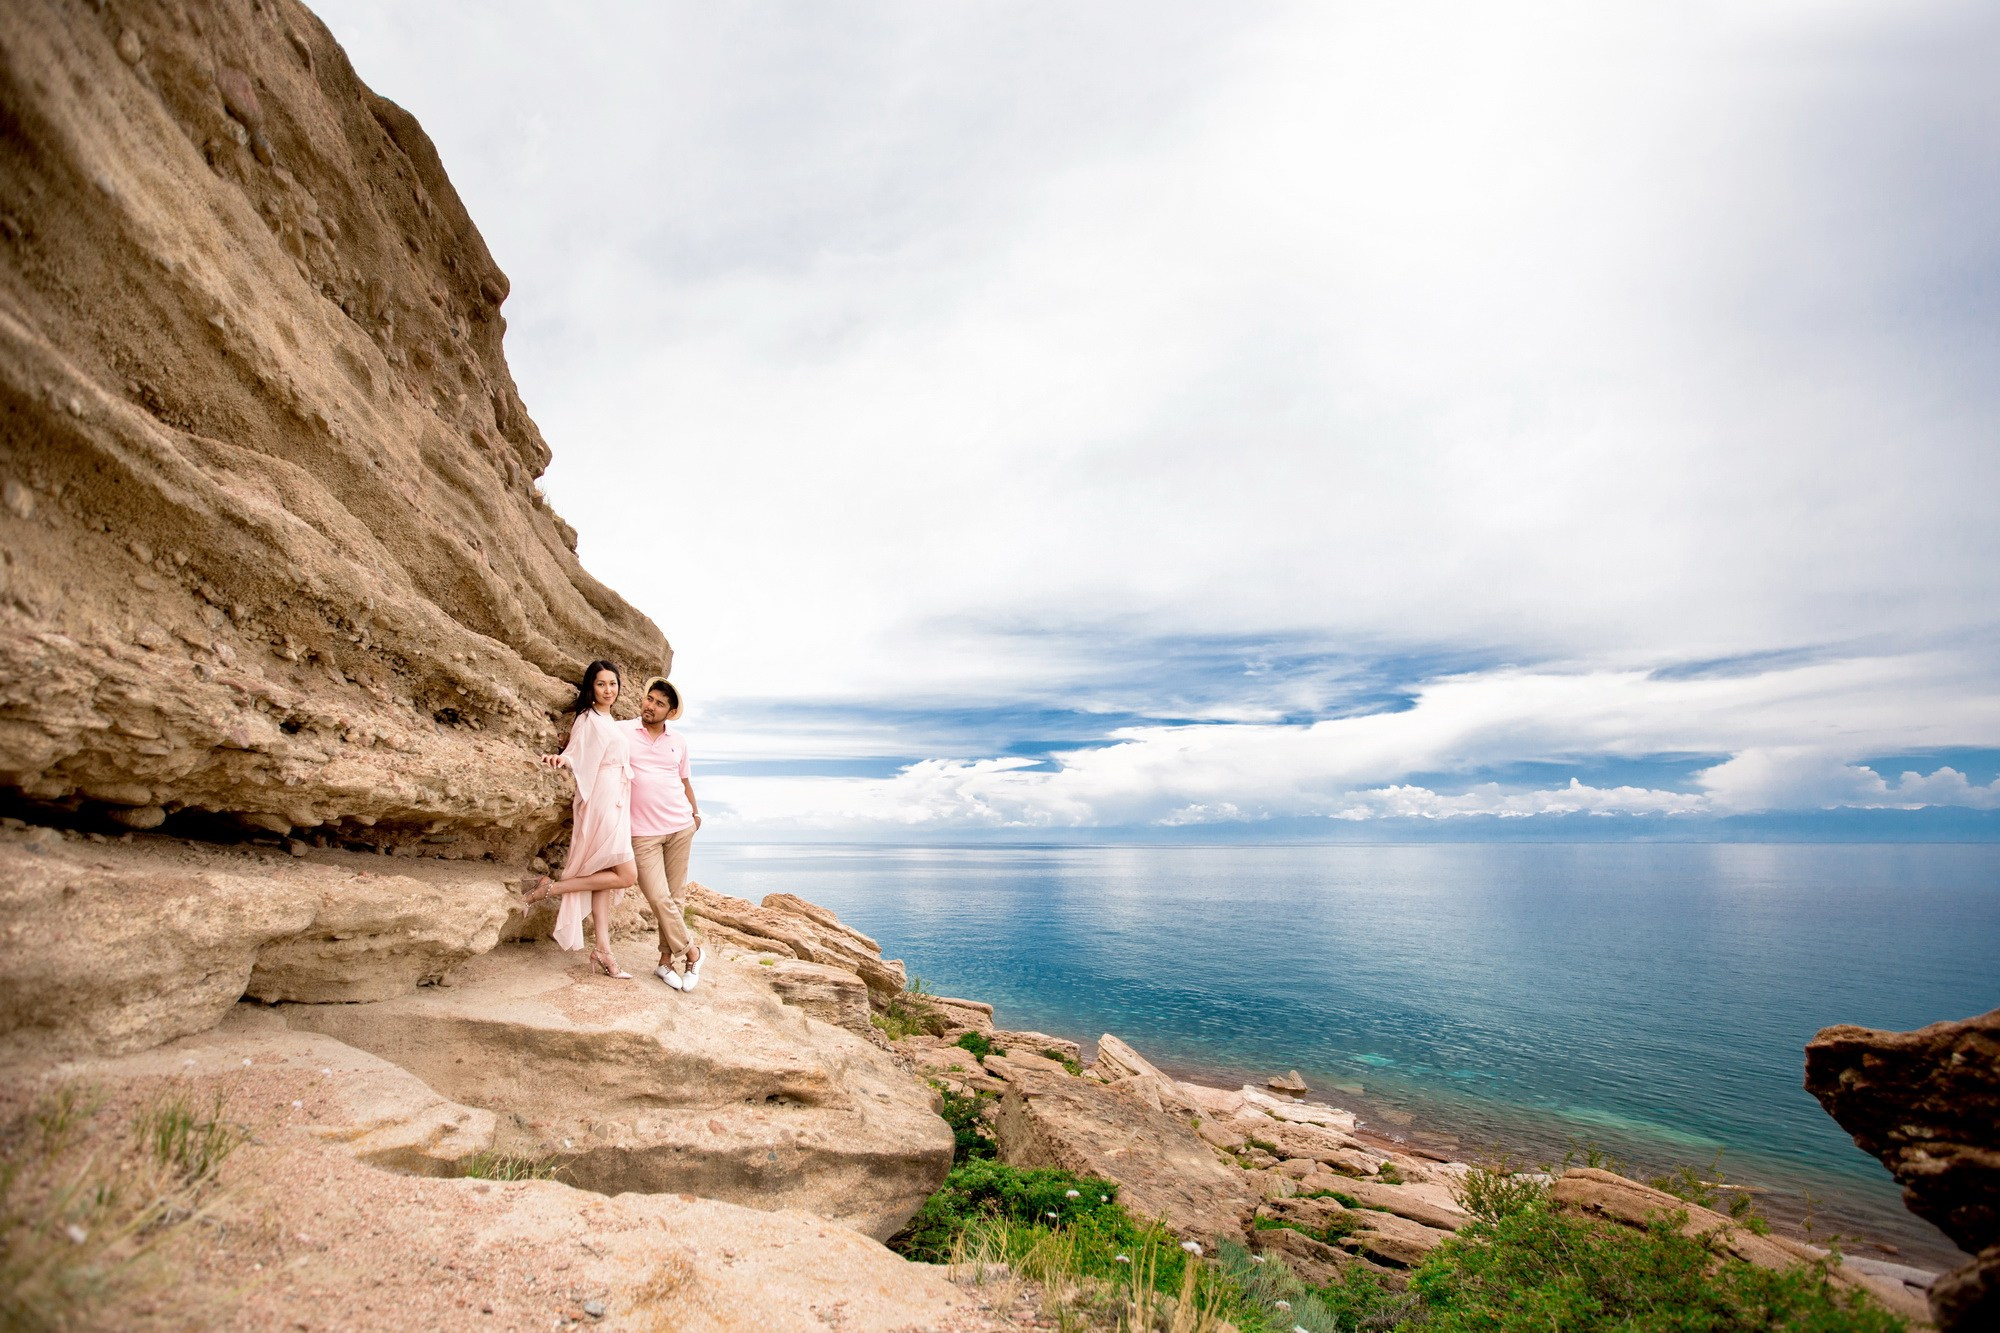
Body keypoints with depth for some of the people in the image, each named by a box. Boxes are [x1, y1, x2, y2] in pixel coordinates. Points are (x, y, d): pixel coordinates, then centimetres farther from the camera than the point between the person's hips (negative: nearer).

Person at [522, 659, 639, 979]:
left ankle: (603, 948, 8)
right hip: (601, 804, -9)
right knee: (626, 875, -12)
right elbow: (575, 756, -18)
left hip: (616, 805, 9)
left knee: (604, 875, 6)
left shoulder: (610, 723, 20)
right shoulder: (588, 719, -7)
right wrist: (560, 759, -39)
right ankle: (552, 887, -5)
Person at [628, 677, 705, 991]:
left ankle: (666, 961, 16)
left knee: (676, 896, 5)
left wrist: (695, 811, 22)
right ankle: (691, 952, 10)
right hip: (643, 832, -3)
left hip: (680, 826, 4)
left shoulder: (678, 742, 10)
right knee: (659, 898, -8)